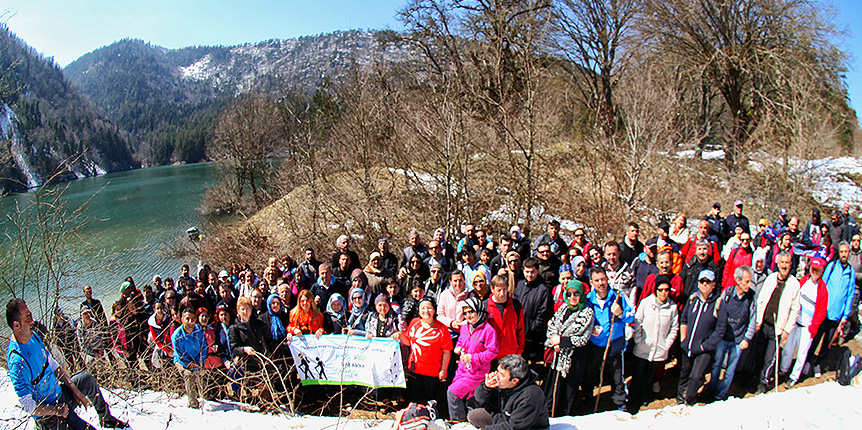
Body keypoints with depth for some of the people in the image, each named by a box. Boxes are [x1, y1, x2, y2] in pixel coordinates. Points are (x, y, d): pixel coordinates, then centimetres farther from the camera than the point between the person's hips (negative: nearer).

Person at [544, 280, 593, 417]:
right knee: (554, 385, 10)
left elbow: (583, 338, -14)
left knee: (570, 389, 7)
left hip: (574, 358, -4)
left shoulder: (587, 312, -9)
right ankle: (549, 416, 25)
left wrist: (561, 341, -14)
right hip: (558, 354, 4)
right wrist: (554, 342, -10)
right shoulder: (563, 308, 7)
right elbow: (551, 327, 9)